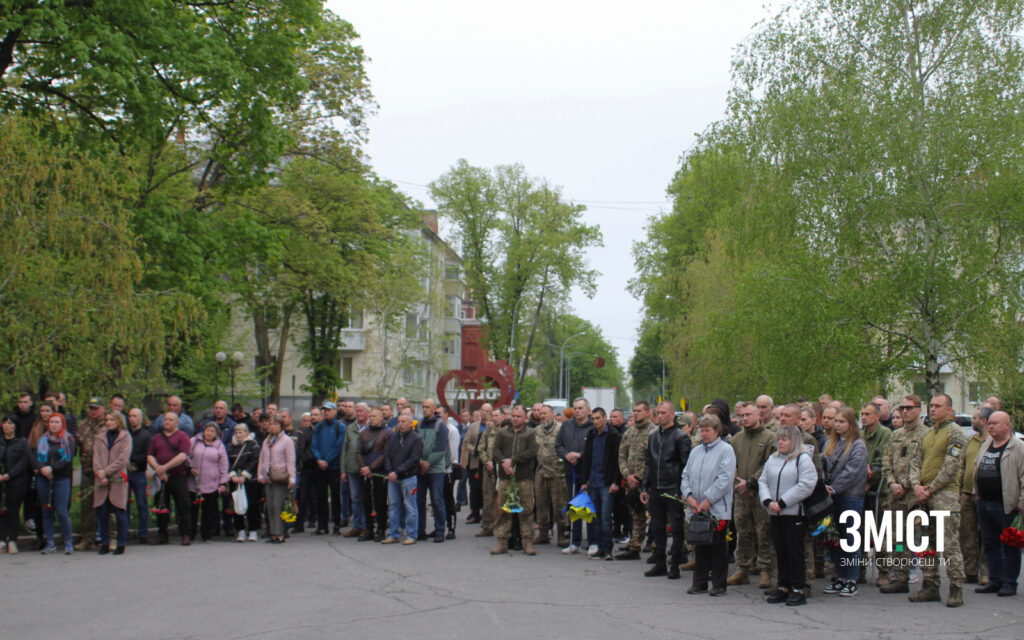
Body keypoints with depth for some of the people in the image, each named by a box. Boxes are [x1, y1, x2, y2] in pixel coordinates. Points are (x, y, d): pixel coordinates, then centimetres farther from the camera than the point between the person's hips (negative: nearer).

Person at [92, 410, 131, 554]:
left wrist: (106, 472, -10)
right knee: (103, 513, 4)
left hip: (118, 480, -4)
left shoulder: (125, 437, 4)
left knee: (120, 513, -4)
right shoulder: (100, 438, 16)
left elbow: (123, 459, -5)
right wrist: (99, 473, -8)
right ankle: (104, 544, 11)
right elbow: (96, 457, 8)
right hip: (102, 482, 4)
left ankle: (121, 544, 3)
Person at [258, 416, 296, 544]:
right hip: (268, 478, 6)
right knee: (270, 506, 4)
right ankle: (273, 533, 7)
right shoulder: (266, 441, 18)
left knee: (278, 505, -12)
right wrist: (260, 474, 10)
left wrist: (291, 478, -11)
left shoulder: (287, 441, -1)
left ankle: (279, 534, -10)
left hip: (280, 478, -6)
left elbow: (290, 461, -5)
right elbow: (262, 459, 20)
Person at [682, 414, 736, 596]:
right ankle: (699, 583, 16)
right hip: (696, 510, 5)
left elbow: (725, 479, -13)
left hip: (717, 509, -5)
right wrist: (689, 496, -3)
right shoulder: (696, 451, 16)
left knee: (718, 546, 0)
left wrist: (708, 500, -16)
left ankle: (719, 585, 7)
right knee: (699, 546, 9)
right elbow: (686, 475, 14)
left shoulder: (726, 450, -4)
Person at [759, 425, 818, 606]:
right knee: (780, 551, 10)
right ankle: (784, 587, 18)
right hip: (775, 514, 6)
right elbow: (762, 481, 12)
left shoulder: (804, 460, -6)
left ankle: (798, 590, 2)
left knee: (795, 552, -3)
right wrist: (768, 501, -7)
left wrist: (782, 503, -16)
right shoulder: (772, 460, 15)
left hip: (795, 513, -6)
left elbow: (806, 486, -15)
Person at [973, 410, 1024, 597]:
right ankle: (995, 581, 20)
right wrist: (977, 494, 17)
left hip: (1006, 505, -7)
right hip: (984, 503, 7)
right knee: (990, 544, 12)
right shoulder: (986, 445, 14)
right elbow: (977, 469, 24)